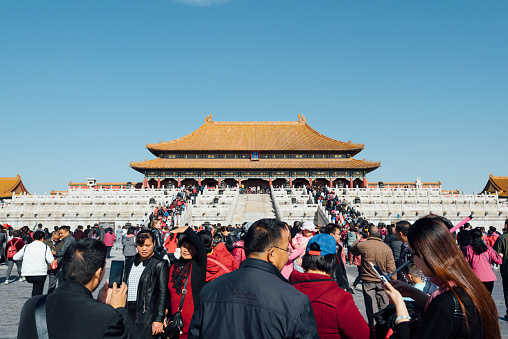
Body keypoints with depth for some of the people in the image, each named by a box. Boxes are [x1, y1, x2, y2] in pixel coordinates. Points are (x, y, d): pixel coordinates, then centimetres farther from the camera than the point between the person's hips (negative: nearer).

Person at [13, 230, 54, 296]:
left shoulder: (26, 247, 9)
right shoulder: (45, 247, -1)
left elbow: (15, 257, 15)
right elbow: (50, 260, -11)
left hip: (27, 275, 4)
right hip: (40, 274, -3)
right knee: (37, 293, 1)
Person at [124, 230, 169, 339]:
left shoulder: (160, 264, -4)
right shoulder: (130, 263, 15)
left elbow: (162, 294, -8)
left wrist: (159, 319, -13)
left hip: (148, 315, -5)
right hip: (128, 313, 5)